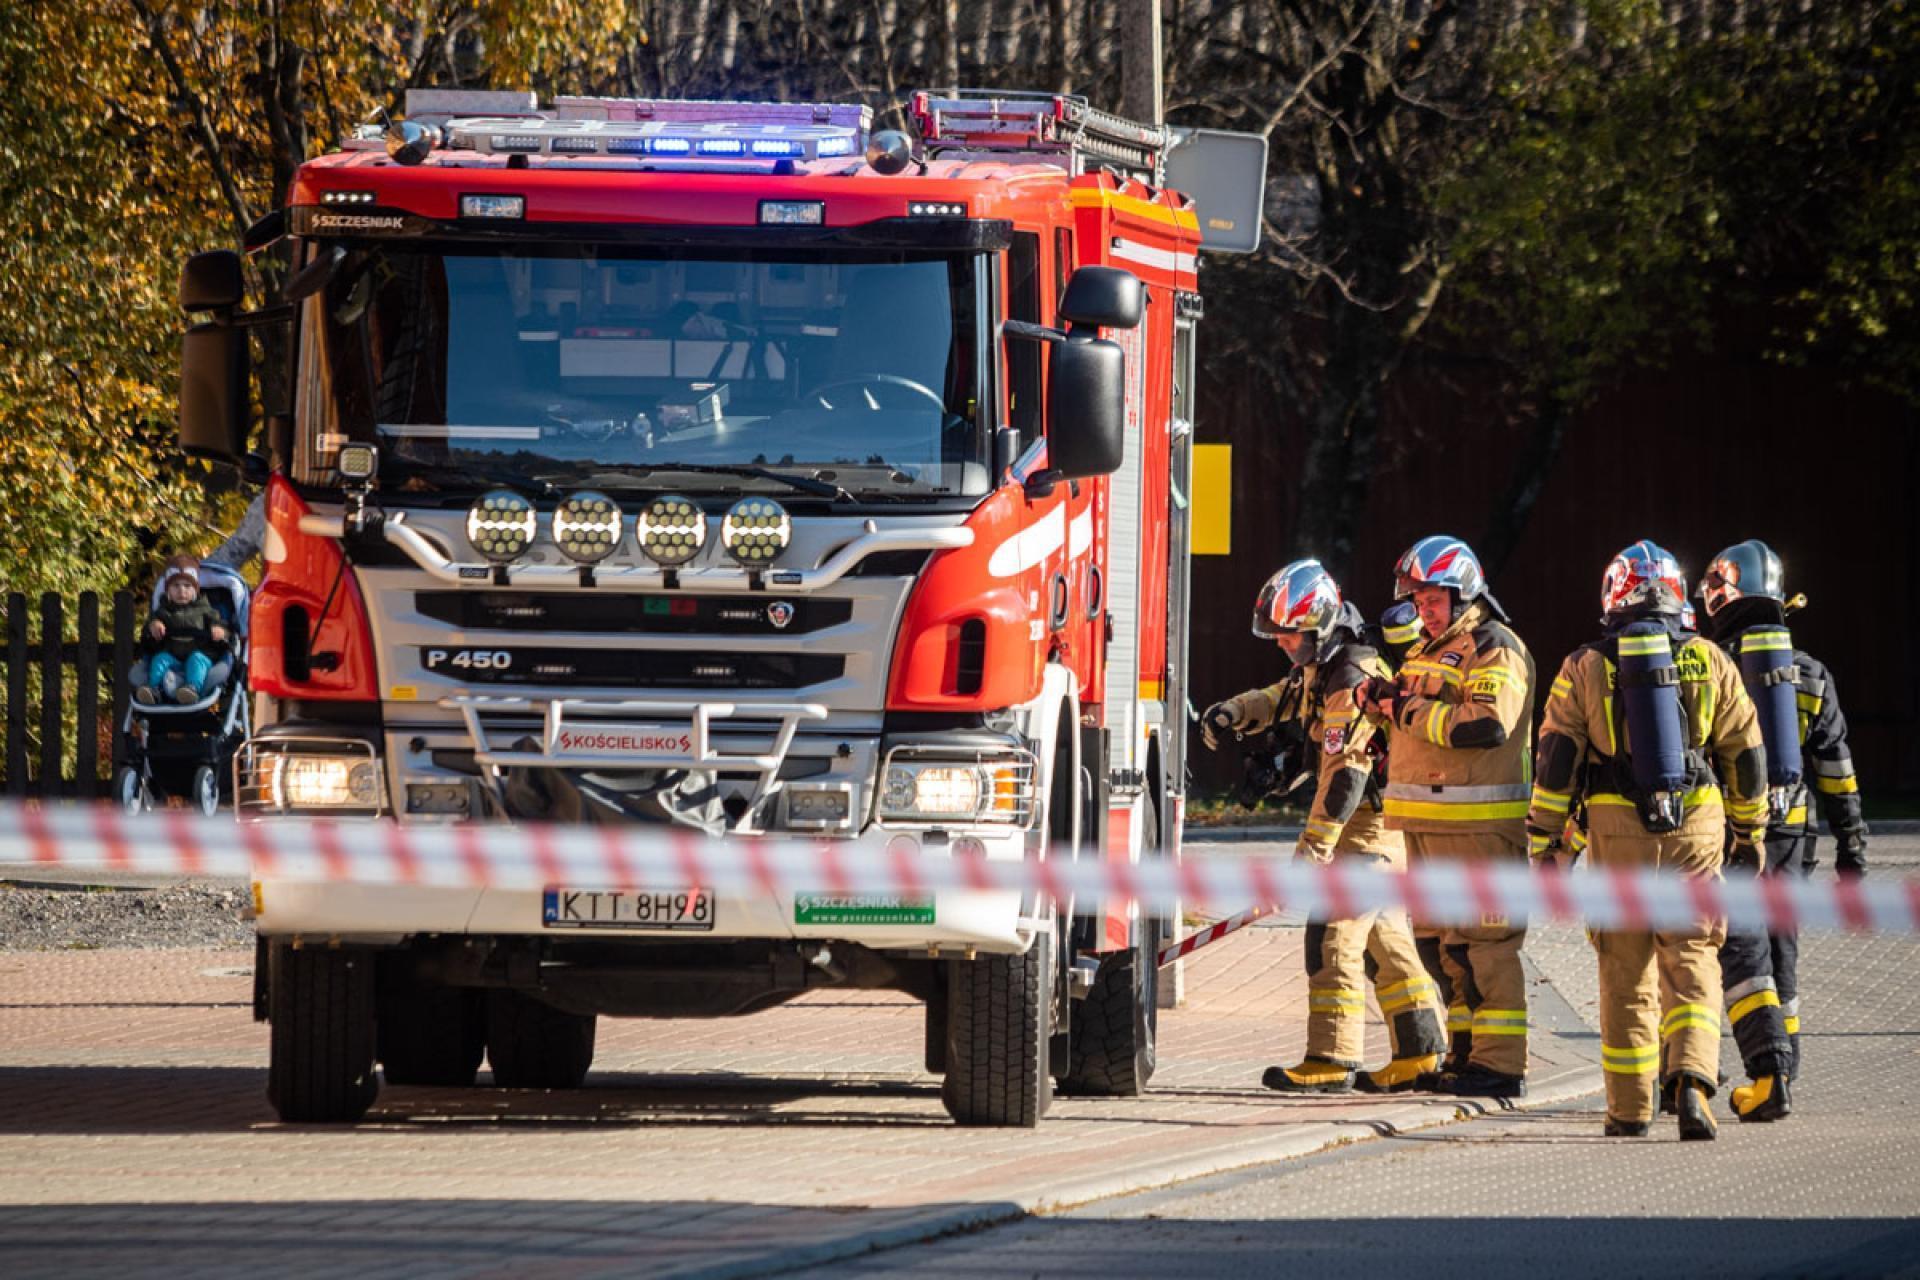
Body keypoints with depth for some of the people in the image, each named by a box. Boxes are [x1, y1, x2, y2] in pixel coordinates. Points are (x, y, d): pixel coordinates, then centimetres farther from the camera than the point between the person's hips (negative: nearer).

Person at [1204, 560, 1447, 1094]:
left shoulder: (1354, 680, -22)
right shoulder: (1320, 667, 10)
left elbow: (1343, 775, -25)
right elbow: (1283, 698, 31)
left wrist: (1312, 849, -25)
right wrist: (1233, 710, 11)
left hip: (1369, 825, -11)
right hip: (1373, 824, 11)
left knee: (1333, 937, -11)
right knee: (1383, 940, 13)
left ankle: (1332, 1059, -11)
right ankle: (1421, 1054, 17)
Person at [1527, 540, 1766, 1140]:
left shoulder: (1585, 667, 0)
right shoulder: (1709, 662, 4)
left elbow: (1556, 759, -2)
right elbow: (1746, 754, 8)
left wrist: (1543, 842, 4)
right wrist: (1750, 832, 19)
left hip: (1617, 828, 0)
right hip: (1696, 827, 0)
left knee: (1626, 970, 8)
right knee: (1691, 962, 3)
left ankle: (1630, 1108, 11)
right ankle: (1691, 1080, -18)